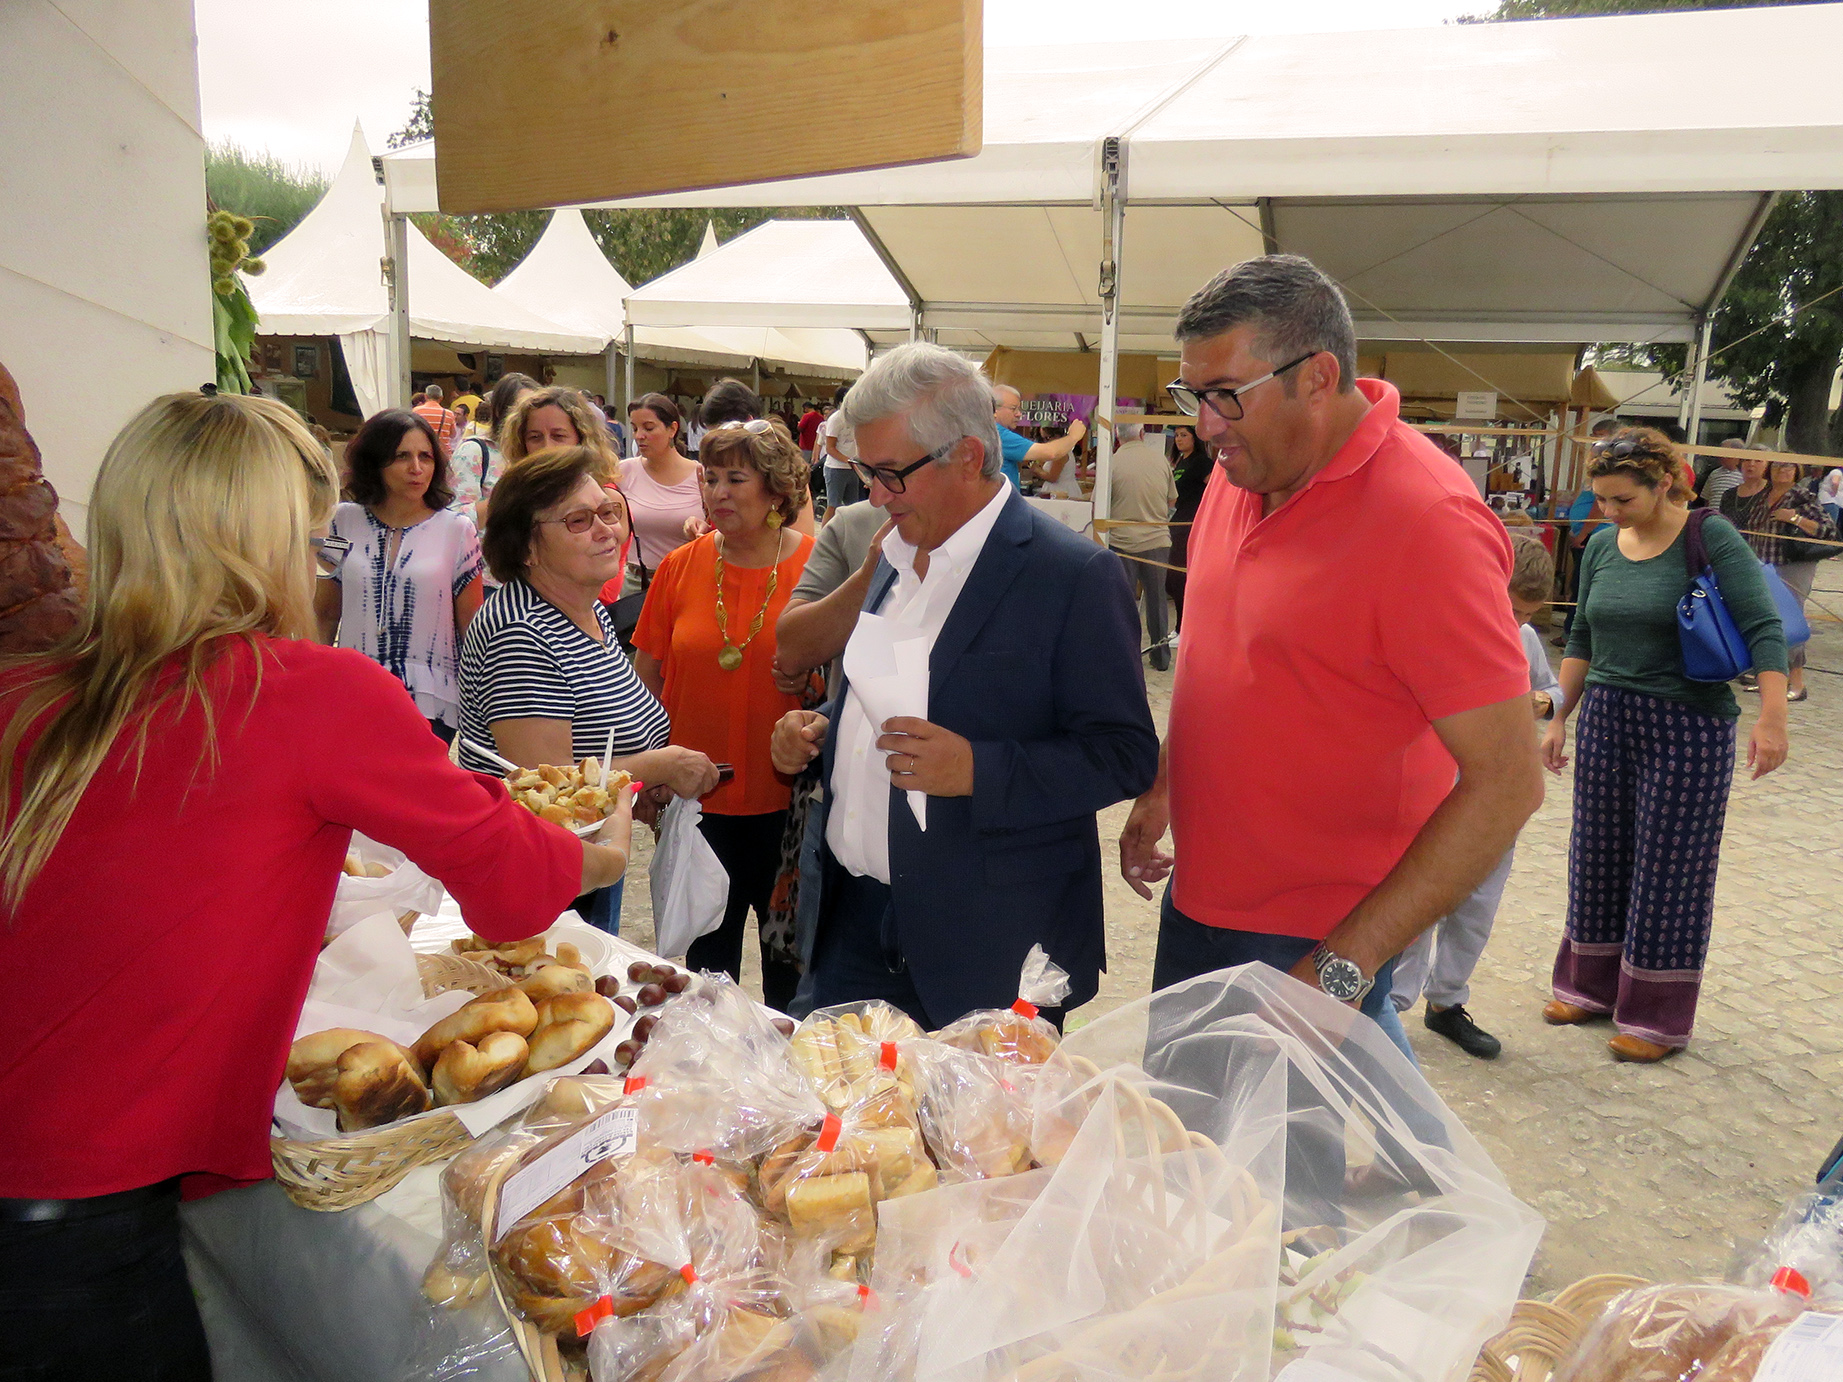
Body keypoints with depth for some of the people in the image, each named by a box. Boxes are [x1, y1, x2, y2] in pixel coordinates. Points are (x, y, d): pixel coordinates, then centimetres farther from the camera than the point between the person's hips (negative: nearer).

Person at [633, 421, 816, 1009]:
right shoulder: (680, 567, 1)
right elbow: (645, 677, 8)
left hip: (788, 801, -2)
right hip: (699, 801, 2)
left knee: (789, 958, 14)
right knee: (707, 955, 19)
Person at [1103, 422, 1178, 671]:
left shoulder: (1112, 463, -11)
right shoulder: (1160, 459, -1)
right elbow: (1172, 501, 11)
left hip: (1123, 542, -3)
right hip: (1158, 540, 3)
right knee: (1156, 599, 14)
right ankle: (1161, 657, 22)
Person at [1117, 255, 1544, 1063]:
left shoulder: (1425, 522, -22)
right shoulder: (1244, 468, 0)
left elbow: (1507, 783, -23)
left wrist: (1346, 965, -24)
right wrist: (1163, 787, 15)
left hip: (1314, 945, -7)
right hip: (1199, 898, 8)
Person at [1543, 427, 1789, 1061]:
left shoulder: (1711, 538, -11)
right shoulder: (1602, 546, 5)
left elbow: (1764, 628, -14)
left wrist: (1772, 717, -23)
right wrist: (1559, 717, 12)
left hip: (1688, 726, -5)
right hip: (1607, 718, 5)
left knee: (1670, 866, 2)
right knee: (1599, 854, 11)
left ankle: (1659, 1018, 15)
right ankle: (1592, 986, 28)